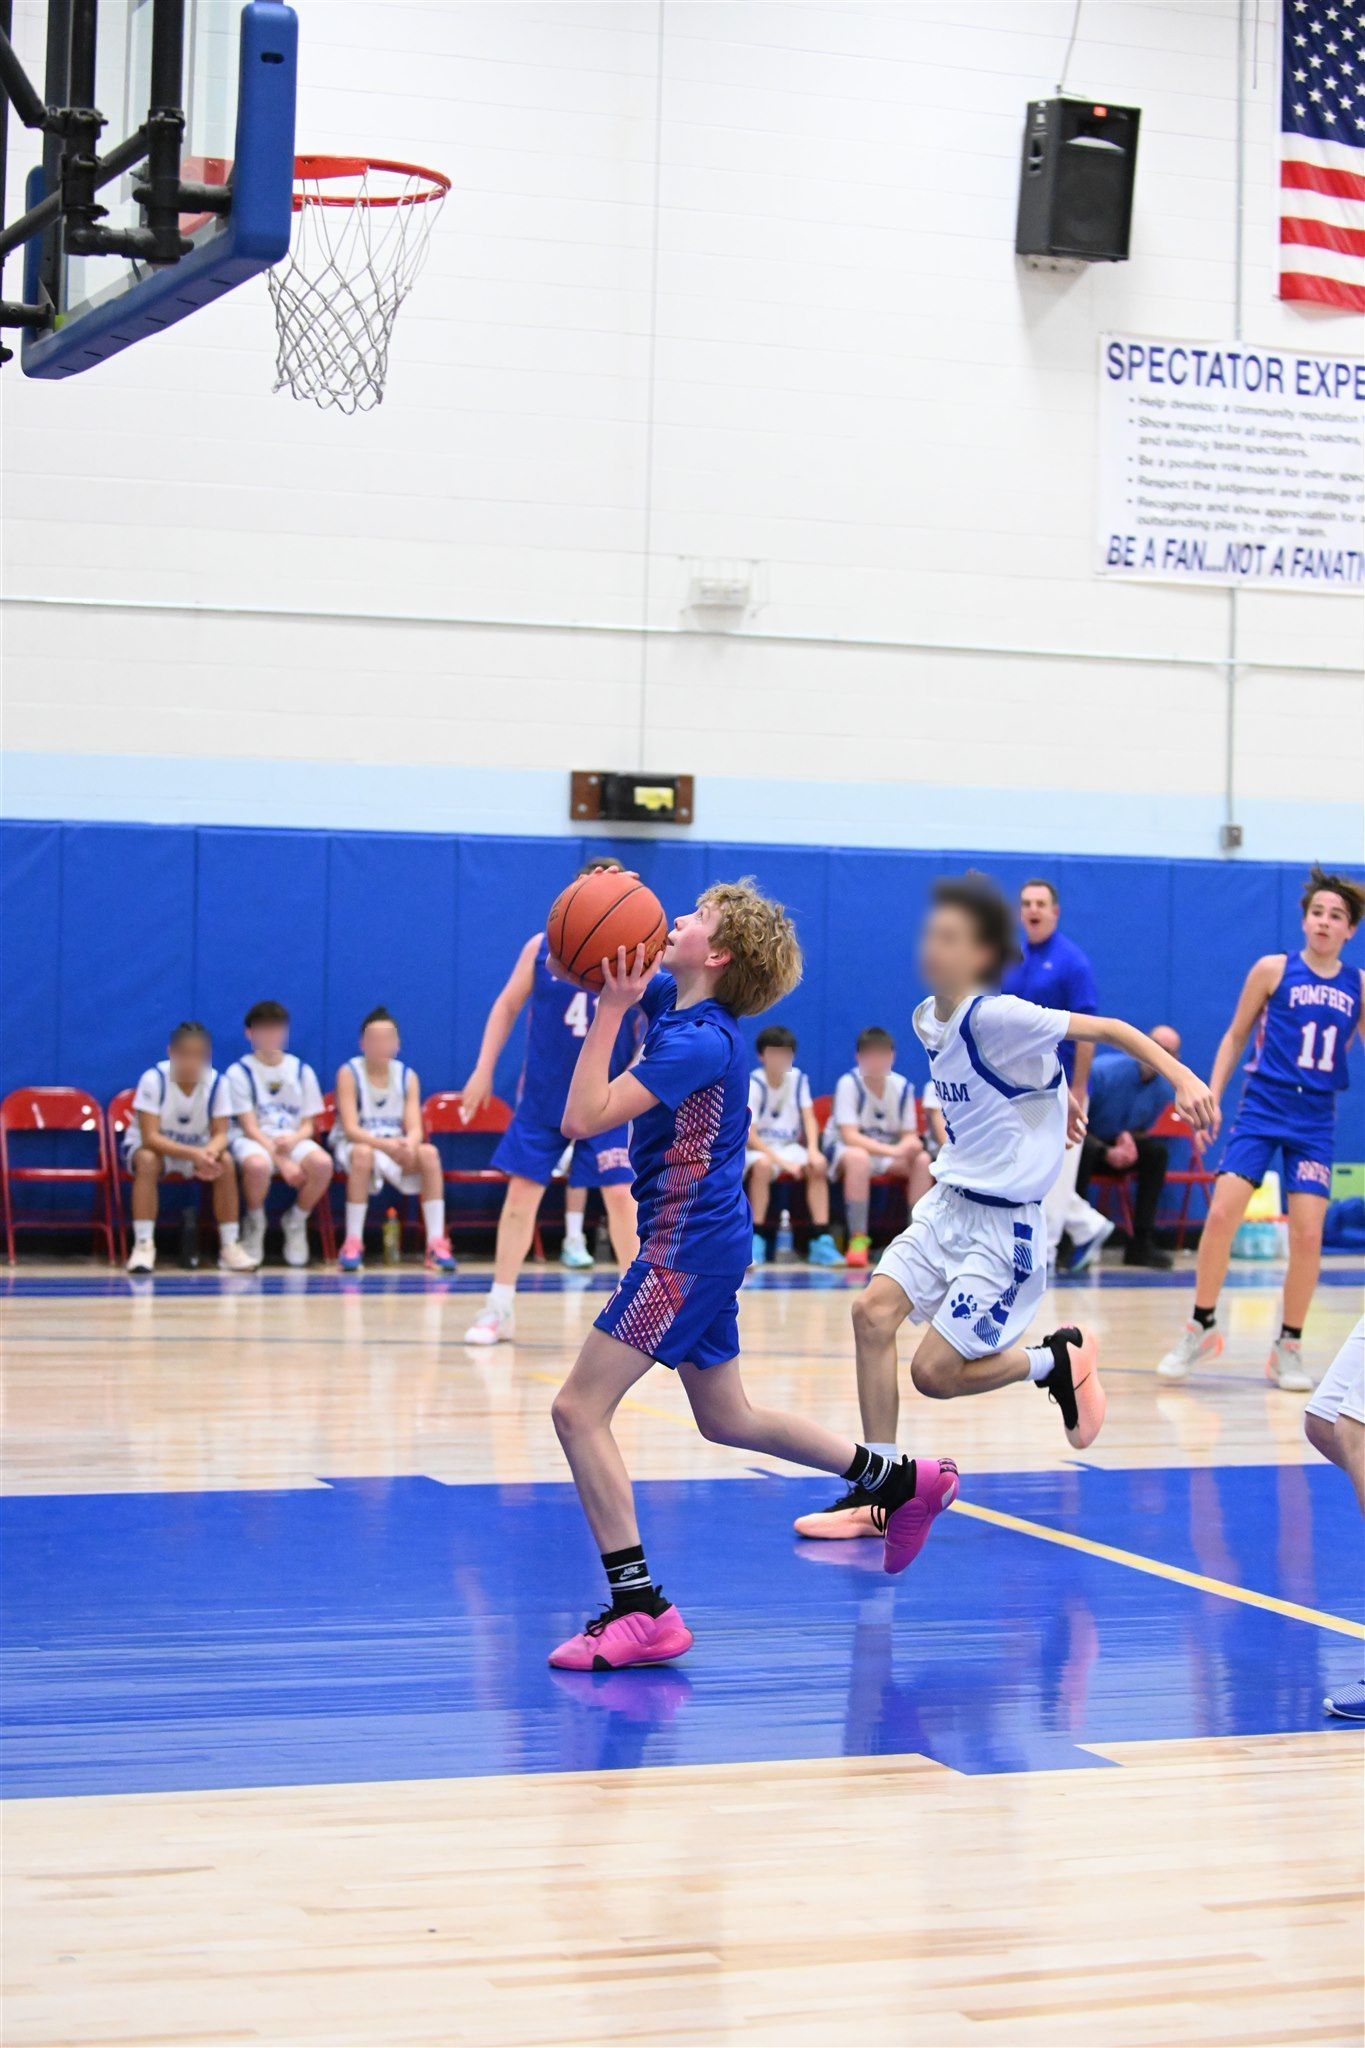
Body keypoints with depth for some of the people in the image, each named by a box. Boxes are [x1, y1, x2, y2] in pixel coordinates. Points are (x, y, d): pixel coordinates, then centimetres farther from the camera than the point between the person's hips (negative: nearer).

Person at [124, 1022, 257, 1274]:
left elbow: (220, 1134, -13)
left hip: (197, 1150, 3)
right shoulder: (154, 1079, -24)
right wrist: (194, 1154, -41)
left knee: (225, 1163, -26)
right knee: (147, 1161, -36)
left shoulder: (216, 1082, -15)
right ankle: (143, 1244, -31)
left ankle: (230, 1245, -17)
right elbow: (150, 1137, -28)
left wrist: (210, 1152, -38)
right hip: (148, 1146, -2)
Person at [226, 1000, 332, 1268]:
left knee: (323, 1163, -32)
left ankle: (296, 1221, -2)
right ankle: (255, 1224, -8)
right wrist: (282, 1162, -19)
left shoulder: (301, 1070, 11)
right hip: (252, 1140, -3)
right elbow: (249, 1126, -7)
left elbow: (308, 1125, 9)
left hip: (292, 1139, 3)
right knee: (257, 1165, -41)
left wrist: (293, 1139, -16)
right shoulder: (239, 1071, 0)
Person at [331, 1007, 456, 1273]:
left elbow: (415, 1128, -7)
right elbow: (351, 1129, -18)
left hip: (397, 1147, 3)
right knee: (363, 1153, -39)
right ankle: (352, 1244, -32)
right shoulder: (349, 1073, -9)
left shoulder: (407, 1076, 1)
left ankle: (437, 1244, -27)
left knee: (429, 1153, -28)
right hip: (354, 1145, -3)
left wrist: (409, 1145, -32)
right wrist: (386, 1144, -35)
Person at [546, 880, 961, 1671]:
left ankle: (643, 1611, -13)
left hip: (688, 1247, -10)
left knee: (579, 1409, -12)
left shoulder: (700, 1040, -20)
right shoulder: (672, 1001, 6)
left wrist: (612, 1008, -24)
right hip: (709, 1241, 10)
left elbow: (585, 1116, -27)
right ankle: (905, 1481, 33)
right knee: (726, 1418, 22)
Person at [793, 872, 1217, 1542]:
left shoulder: (996, 1018, -21)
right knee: (872, 1313, -7)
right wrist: (1055, 1094, 24)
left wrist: (1182, 1078, -28)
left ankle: (1059, 1360, 18)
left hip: (1004, 1225, -8)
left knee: (935, 1372, -8)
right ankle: (877, 1494, 2)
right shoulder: (928, 1019, 4)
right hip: (947, 1203, 8)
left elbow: (1107, 1029, -19)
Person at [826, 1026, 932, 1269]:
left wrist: (908, 1146, -28)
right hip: (843, 1148, -5)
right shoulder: (848, 1083, -18)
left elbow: (909, 1135, -2)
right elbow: (849, 1136, -25)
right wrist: (891, 1150, -35)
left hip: (889, 1151, 5)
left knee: (922, 1160, -22)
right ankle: (858, 1238, -34)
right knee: (858, 1158, -38)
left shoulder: (902, 1087, -4)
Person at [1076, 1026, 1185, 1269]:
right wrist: (1106, 1153, -28)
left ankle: (1141, 1242, -18)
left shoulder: (1162, 1090, -5)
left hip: (1116, 1146, 5)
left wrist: (1127, 1137, -17)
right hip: (1082, 1141, -5)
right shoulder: (1102, 1071, -22)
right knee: (1084, 1150, -38)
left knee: (1156, 1150, -19)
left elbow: (1141, 1131, 10)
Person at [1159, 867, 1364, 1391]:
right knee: (1221, 1213, -14)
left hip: (1315, 1119, 2)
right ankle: (1201, 1327, 3)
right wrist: (1212, 1096, 1)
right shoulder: (1273, 969, 0)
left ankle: (1288, 1348, 10)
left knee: (1308, 1234, -5)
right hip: (1262, 1106, -2)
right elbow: (1235, 1036, 7)